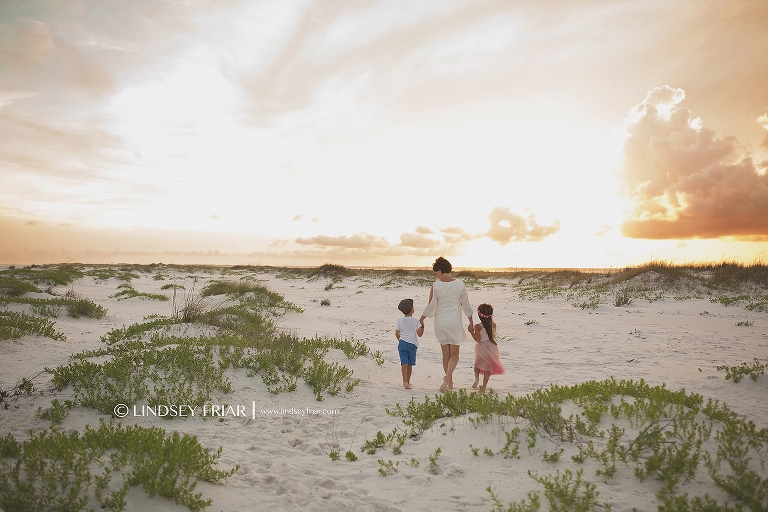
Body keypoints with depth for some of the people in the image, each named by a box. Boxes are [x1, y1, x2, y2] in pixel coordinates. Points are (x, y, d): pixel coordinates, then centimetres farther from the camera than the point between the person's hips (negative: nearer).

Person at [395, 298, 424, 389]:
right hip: (412, 344, -2)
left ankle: (405, 381, -14)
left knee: (404, 364, -2)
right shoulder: (415, 321, -7)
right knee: (410, 364, 11)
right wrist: (422, 326, 3)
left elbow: (397, 333, 4)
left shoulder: (399, 321, 3)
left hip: (402, 344, 2)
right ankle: (408, 381, 22)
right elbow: (419, 334, -10)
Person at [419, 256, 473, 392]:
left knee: (445, 354, 13)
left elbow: (431, 307, -7)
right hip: (455, 322, 0)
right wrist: (471, 321, 13)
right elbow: (466, 304, 2)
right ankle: (447, 379, -14)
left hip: (440, 323, 0)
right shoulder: (460, 284, -5)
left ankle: (450, 382, 22)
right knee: (454, 354, 8)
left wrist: (422, 318, 9)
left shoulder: (435, 286, -10)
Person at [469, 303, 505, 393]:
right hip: (492, 347, 3)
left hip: (482, 348, -3)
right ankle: (484, 387, 12)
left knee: (477, 364, 20)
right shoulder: (493, 325, -3)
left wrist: (471, 331, -5)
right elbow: (493, 336, 10)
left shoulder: (478, 327, -15)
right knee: (487, 367, 11)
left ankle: (477, 378, -5)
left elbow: (477, 339, -14)